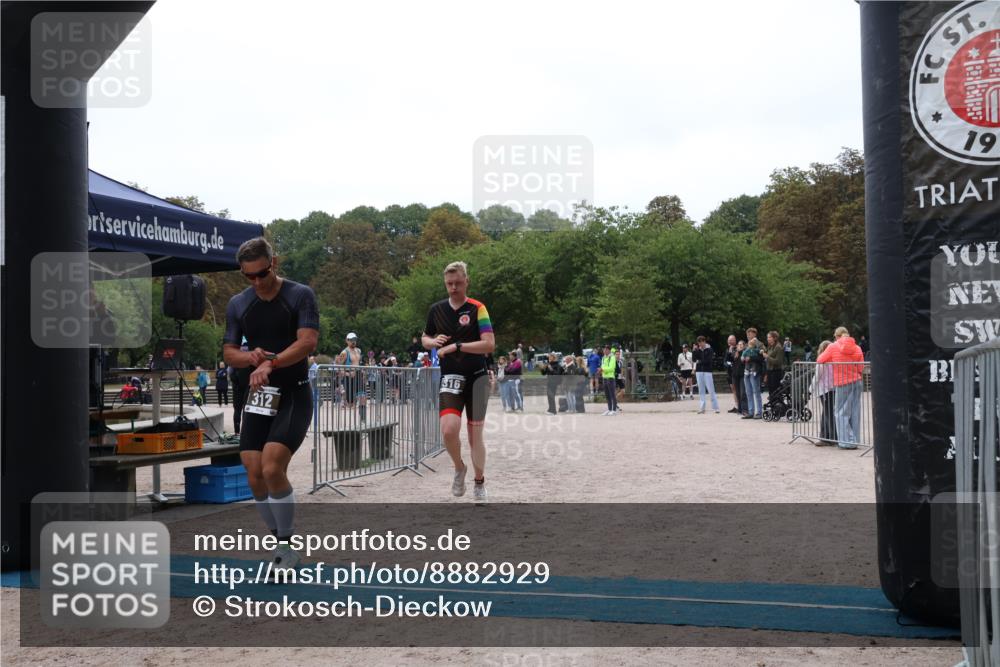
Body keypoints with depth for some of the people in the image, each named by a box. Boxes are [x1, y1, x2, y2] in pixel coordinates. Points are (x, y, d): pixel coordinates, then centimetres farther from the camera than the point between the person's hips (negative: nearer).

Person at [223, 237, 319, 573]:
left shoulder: (300, 295, -6)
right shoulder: (238, 304, 9)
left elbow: (307, 341, -18)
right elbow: (229, 352, 11)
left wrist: (271, 363, -31)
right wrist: (251, 357, -12)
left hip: (294, 395, -5)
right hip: (258, 396, 5)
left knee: (272, 468, -20)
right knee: (255, 476, 0)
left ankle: (287, 544, -2)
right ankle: (280, 543, 20)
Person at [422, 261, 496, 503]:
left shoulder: (477, 308, -6)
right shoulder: (437, 310, 6)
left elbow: (489, 345, -15)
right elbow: (425, 338, 20)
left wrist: (455, 346, -20)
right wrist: (434, 342, -3)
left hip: (477, 377, -2)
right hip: (450, 378, 2)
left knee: (475, 433, 3)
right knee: (448, 429, -18)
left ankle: (479, 482, 22)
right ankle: (459, 469, 11)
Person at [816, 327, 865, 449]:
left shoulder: (833, 347, -6)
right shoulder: (857, 348, 4)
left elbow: (819, 360, 2)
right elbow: (861, 369, 5)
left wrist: (832, 361, 19)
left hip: (842, 384, -4)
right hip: (856, 382, 4)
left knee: (842, 412, 2)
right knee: (855, 412, 9)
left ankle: (846, 441, -3)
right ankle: (854, 440, 13)